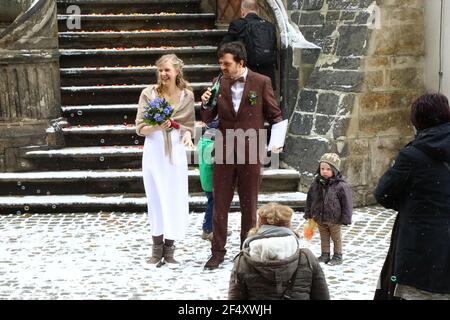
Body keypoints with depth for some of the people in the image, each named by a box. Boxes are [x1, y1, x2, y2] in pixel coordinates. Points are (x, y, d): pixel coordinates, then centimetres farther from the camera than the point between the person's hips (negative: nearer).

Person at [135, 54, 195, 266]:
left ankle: (169, 248, 14)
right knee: (155, 197, 4)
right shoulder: (149, 93, -3)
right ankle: (157, 248, 15)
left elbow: (189, 124, 10)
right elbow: (139, 128, -3)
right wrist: (156, 127, -21)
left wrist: (187, 134, -12)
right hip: (154, 150, -1)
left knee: (175, 198, 2)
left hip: (176, 151, 1)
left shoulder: (187, 95, 1)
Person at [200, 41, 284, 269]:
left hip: (250, 152, -2)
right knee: (220, 204, 5)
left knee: (249, 205, 8)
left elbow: (274, 114, 3)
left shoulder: (261, 83, -5)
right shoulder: (219, 84, 4)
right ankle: (218, 252, 15)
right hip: (224, 152, 3)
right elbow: (207, 119, 7)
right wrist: (205, 104, -13)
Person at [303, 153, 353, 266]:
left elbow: (347, 203, -14)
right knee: (324, 237, 17)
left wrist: (345, 218, -13)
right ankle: (325, 254, 30)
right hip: (320, 217, 4)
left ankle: (337, 256, 25)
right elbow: (310, 199, 7)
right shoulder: (316, 183, -3)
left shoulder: (341, 185, -18)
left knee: (336, 238, 12)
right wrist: (308, 213, 8)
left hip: (334, 219, -4)